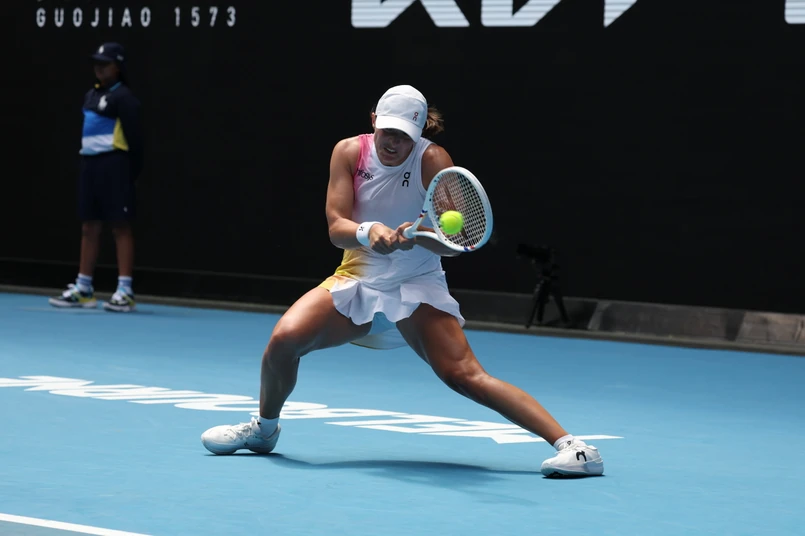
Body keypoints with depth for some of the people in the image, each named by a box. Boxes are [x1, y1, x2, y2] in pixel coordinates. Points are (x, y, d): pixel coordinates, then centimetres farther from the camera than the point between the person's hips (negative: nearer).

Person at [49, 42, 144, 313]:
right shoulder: (91, 95, 17)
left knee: (121, 227, -5)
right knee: (89, 227, 10)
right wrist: (86, 162, 14)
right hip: (90, 162, 8)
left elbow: (134, 137, -12)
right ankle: (83, 288, 16)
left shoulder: (123, 97, -8)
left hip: (113, 165, -8)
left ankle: (125, 291, -3)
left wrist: (133, 169, -14)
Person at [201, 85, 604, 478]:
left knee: (465, 376, -22)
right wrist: (367, 231, -36)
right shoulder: (350, 152, -6)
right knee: (284, 338, -18)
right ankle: (265, 428, 11)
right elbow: (336, 227, -13)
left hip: (417, 288, -3)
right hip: (357, 281, 3)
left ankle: (567, 443, -25)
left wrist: (417, 235, -43)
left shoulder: (432, 160, -16)